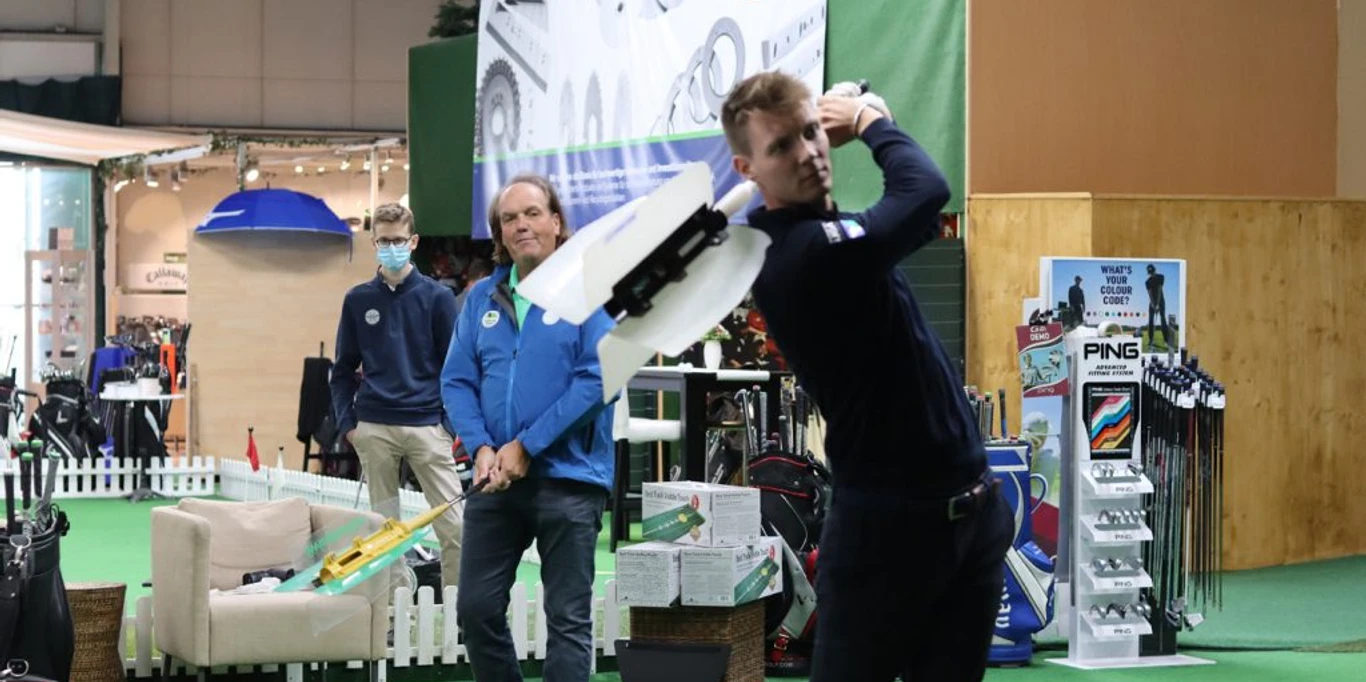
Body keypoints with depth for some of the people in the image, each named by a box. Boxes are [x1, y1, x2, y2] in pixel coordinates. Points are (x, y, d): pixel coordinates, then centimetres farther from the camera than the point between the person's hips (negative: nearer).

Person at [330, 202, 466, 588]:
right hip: (374, 428, 2)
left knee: (451, 523, -7)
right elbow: (344, 368, 13)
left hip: (427, 426, -2)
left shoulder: (437, 297, 4)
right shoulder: (358, 300, 10)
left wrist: (450, 423, -4)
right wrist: (346, 423, 3)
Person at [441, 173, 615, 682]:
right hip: (494, 481, 5)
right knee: (476, 608, 6)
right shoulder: (482, 298, 10)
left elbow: (597, 379, -13)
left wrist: (526, 446, -15)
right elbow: (457, 380, 8)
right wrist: (481, 447, -9)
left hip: (567, 478, -5)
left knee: (568, 617, 1)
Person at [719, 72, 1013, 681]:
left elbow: (917, 217, 23)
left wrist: (851, 125, 8)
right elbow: (926, 191, -22)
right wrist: (870, 120, -2)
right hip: (888, 523, -9)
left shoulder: (827, 234, 8)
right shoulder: (798, 250, -21)